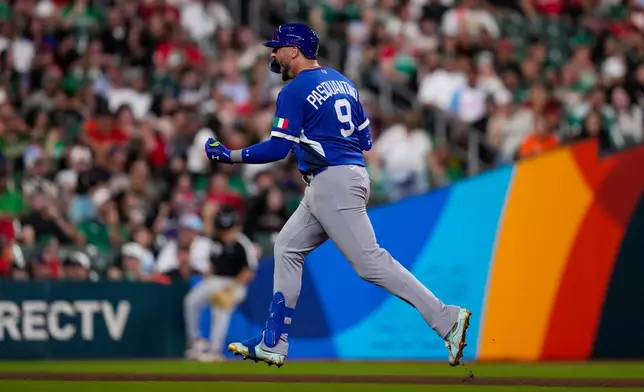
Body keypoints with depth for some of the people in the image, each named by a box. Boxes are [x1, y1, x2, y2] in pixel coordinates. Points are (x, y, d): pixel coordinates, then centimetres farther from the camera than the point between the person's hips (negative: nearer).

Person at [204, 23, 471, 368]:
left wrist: (230, 155, -5)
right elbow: (366, 139, 17)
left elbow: (278, 148, -14)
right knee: (287, 248, 14)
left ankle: (446, 319, -18)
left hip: (333, 183, -10)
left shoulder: (294, 91, -9)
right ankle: (272, 345, 14)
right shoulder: (341, 82, 17)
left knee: (370, 261, -12)